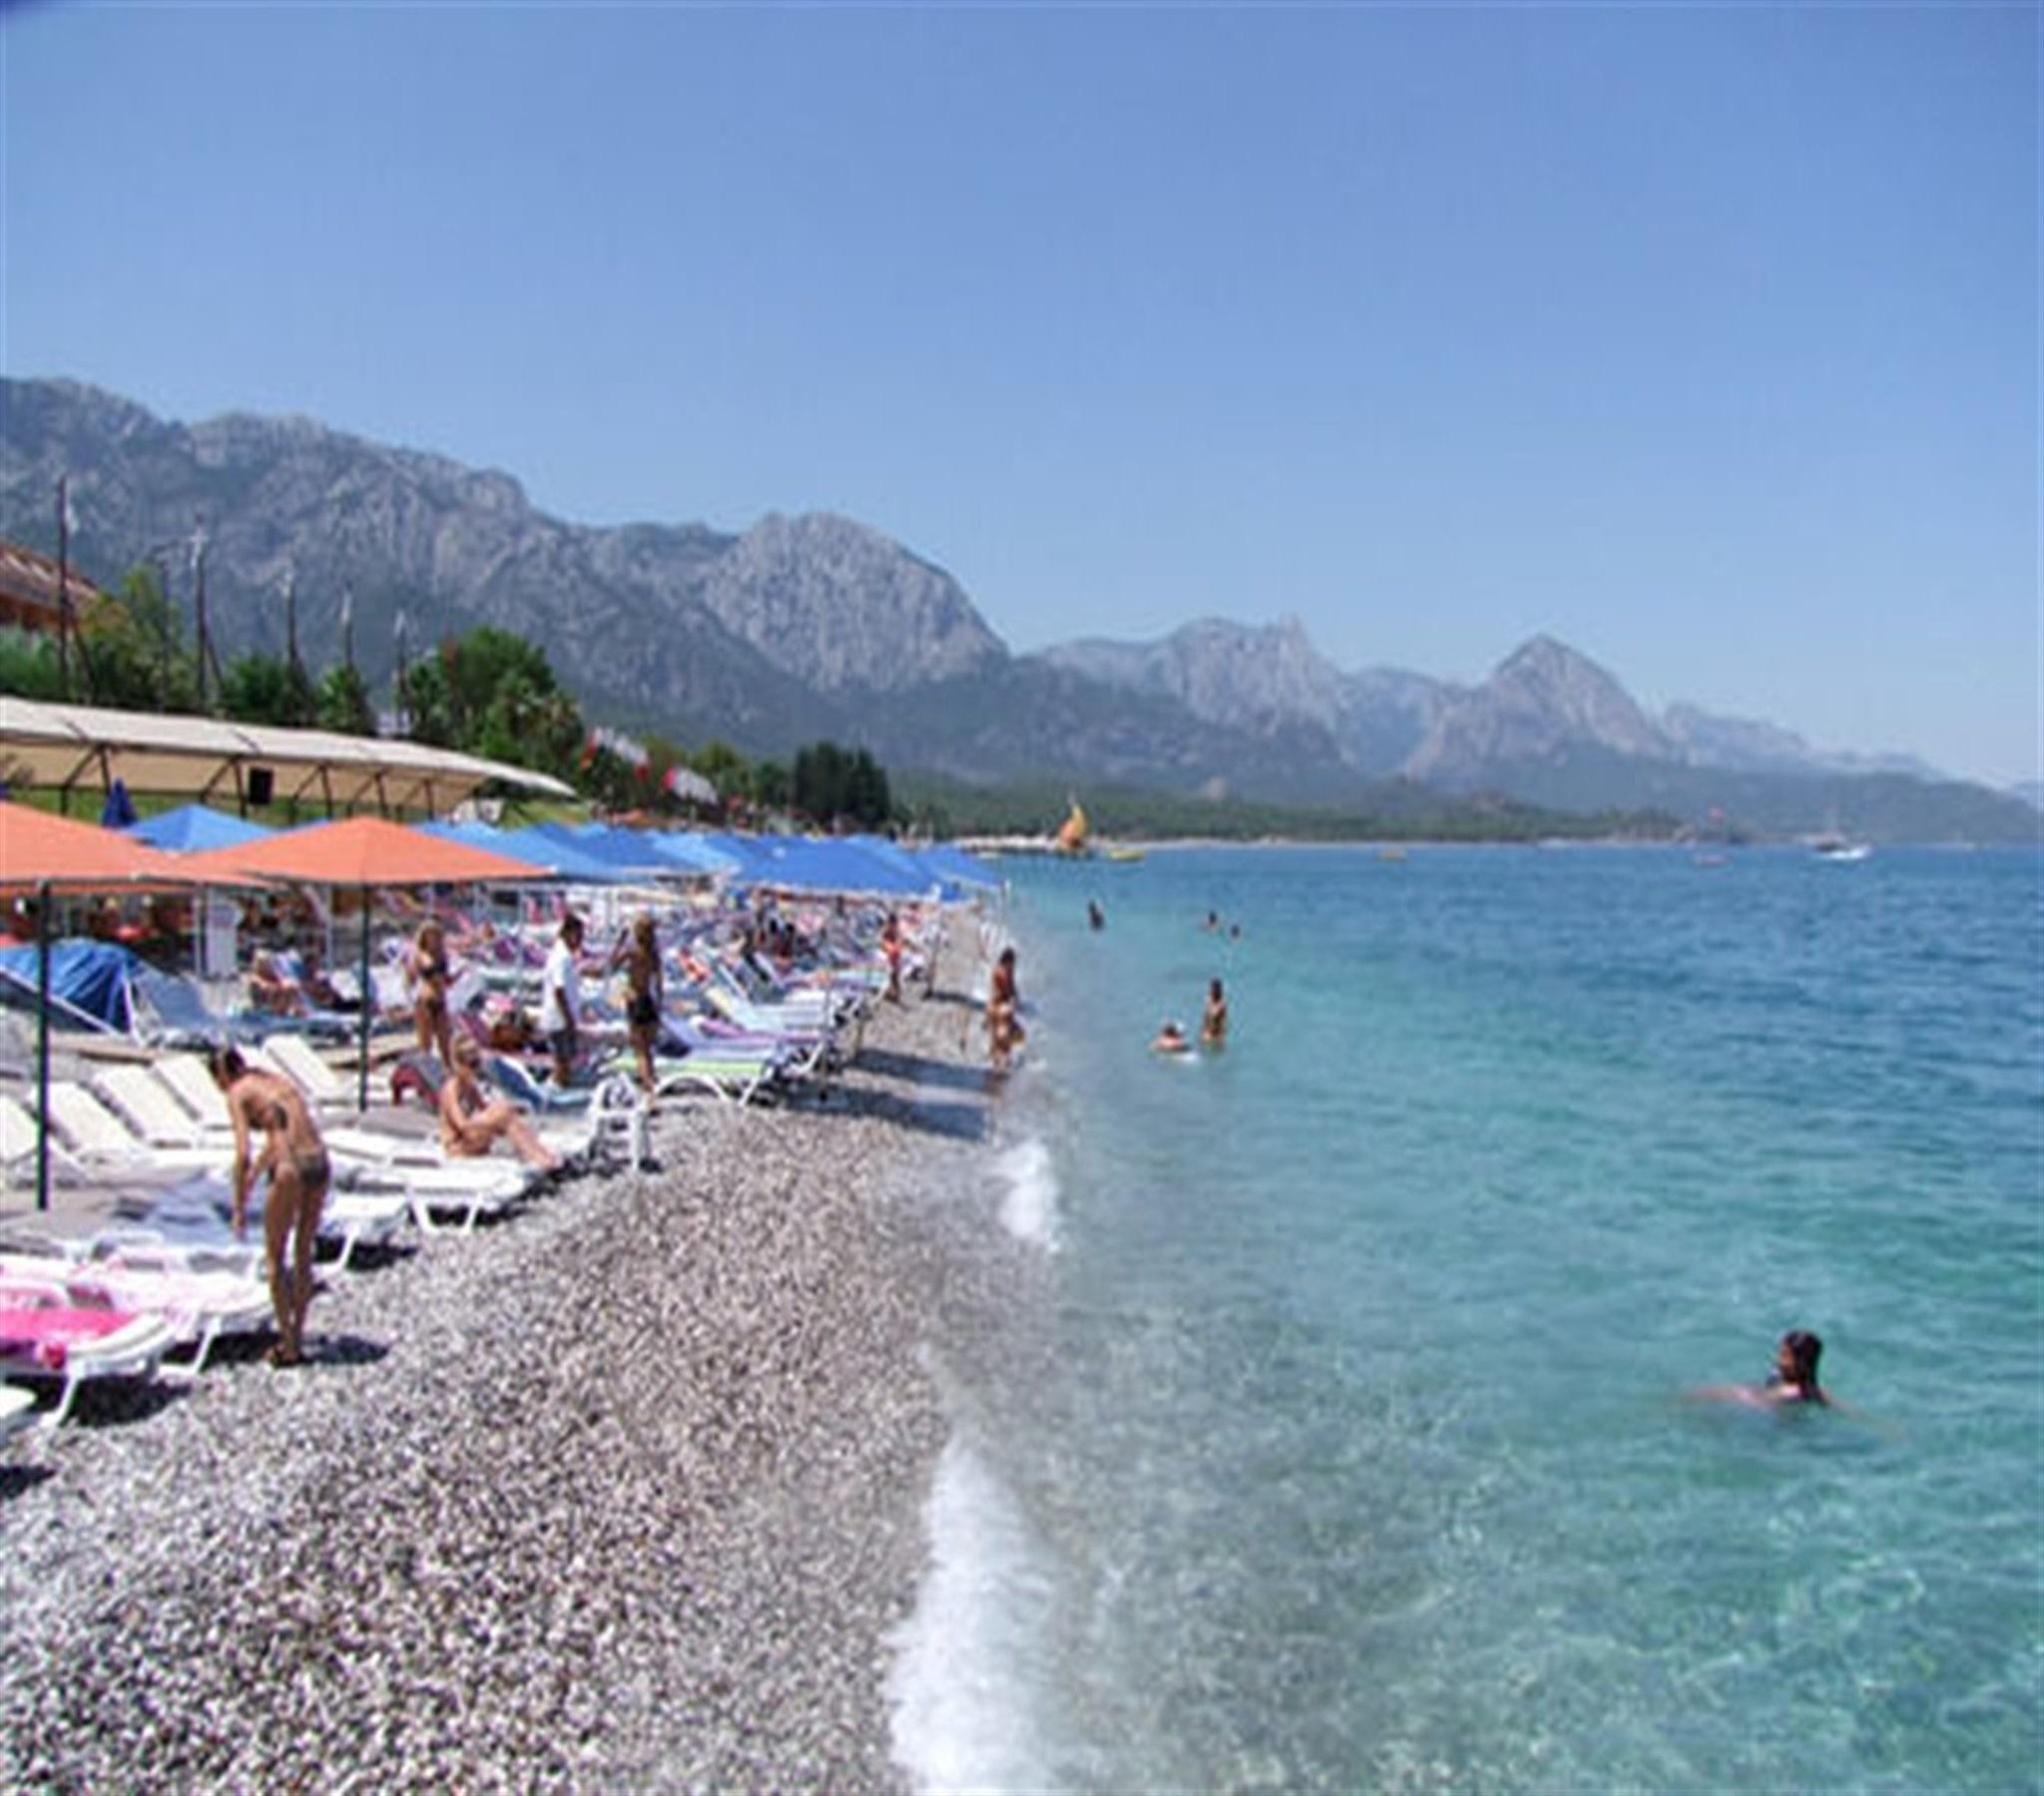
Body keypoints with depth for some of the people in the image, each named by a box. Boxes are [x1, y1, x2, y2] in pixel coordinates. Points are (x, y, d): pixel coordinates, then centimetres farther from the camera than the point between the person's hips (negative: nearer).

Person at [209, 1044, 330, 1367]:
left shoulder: (238, 1094, 2)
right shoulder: (278, 1081, 23)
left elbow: (243, 1154, -7)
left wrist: (240, 1207, 0)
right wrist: (255, 1171, 49)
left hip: (290, 1170, -6)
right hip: (319, 1165, 6)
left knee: (275, 1259, 12)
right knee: (303, 1255, 20)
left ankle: (287, 1346, 16)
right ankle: (298, 1338, 27)